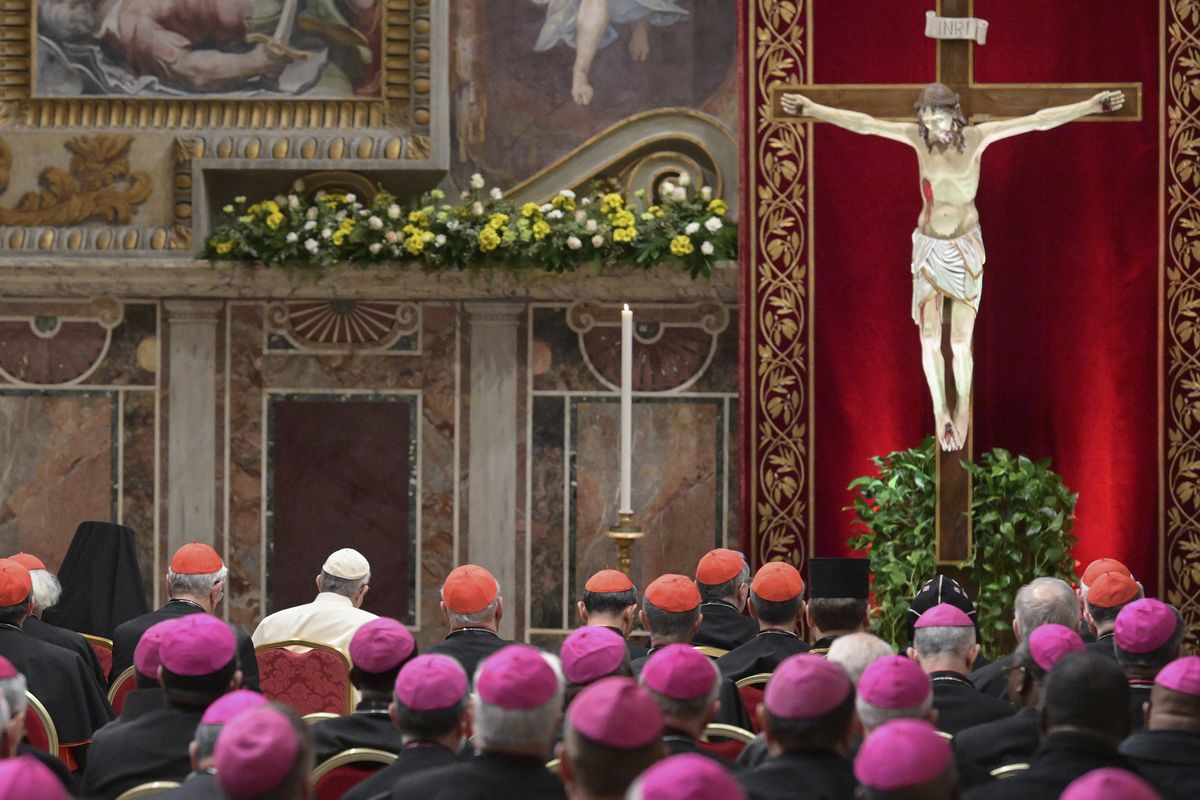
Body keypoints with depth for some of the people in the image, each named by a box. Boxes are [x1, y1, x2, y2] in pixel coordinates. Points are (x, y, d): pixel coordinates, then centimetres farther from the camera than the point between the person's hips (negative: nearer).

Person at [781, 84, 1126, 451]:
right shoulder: (918, 137, -7)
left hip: (966, 248, -1)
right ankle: (941, 413, 9)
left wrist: (1091, 105, -23)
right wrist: (813, 109, -15)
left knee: (961, 341, -1)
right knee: (929, 338, -8)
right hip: (929, 247, 1)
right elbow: (863, 123, -10)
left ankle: (962, 408, 23)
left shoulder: (976, 137, -11)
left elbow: (1039, 121, -16)